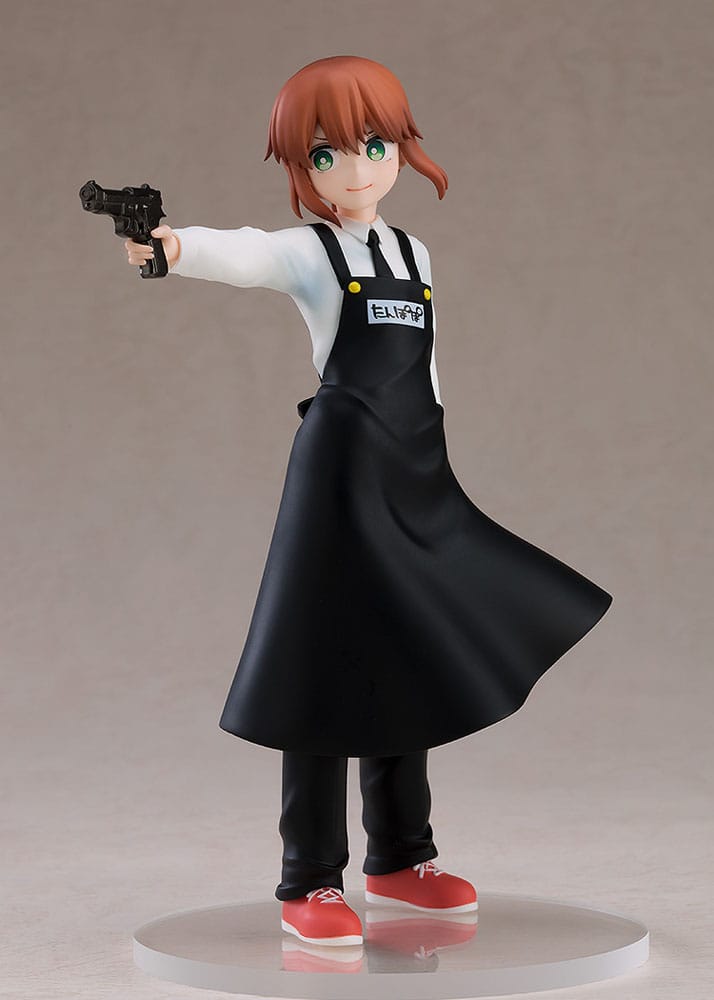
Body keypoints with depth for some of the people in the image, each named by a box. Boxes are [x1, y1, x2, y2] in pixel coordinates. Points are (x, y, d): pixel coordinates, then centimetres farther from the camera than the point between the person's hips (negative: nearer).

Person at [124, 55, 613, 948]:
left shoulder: (413, 256, 14)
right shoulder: (307, 252, -4)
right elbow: (242, 255, -26)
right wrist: (174, 246, -47)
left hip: (414, 482, 6)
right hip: (338, 473, -6)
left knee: (410, 663, 13)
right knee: (332, 670, -6)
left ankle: (400, 858, 27)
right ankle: (309, 883, 1)